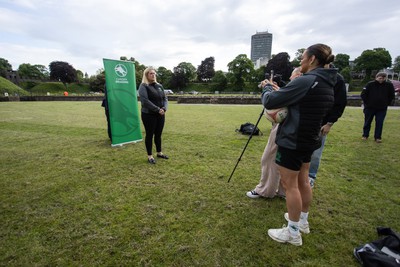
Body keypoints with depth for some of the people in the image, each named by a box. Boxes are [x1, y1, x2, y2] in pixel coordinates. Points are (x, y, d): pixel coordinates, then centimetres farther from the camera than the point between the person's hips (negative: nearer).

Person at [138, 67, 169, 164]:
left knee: (158, 134, 15)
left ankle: (159, 153, 29)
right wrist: (157, 109, -21)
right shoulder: (143, 86, -7)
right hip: (149, 115, -6)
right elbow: (145, 101, -18)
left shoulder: (159, 86, 14)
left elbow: (165, 98, 11)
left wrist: (164, 108, -9)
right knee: (149, 135, 4)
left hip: (160, 115, 6)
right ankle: (150, 156, 15)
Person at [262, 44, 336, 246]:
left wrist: (268, 89, 3)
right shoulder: (327, 84, 10)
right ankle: (303, 220, 37)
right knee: (302, 181, 20)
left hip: (292, 141, -9)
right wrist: (278, 91, 10)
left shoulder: (305, 81, -21)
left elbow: (269, 101, -20)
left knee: (290, 185, 2)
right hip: (308, 140, 9)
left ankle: (293, 233, 16)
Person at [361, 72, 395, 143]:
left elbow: (391, 96, 9)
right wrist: (366, 103, -3)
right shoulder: (370, 84, -6)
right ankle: (365, 135, 20)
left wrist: (386, 104, 3)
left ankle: (378, 137, 10)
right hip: (370, 107, -1)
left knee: (379, 123, 2)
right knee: (367, 122, 8)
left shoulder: (389, 85, 0)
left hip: (382, 108, 1)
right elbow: (363, 94, -3)